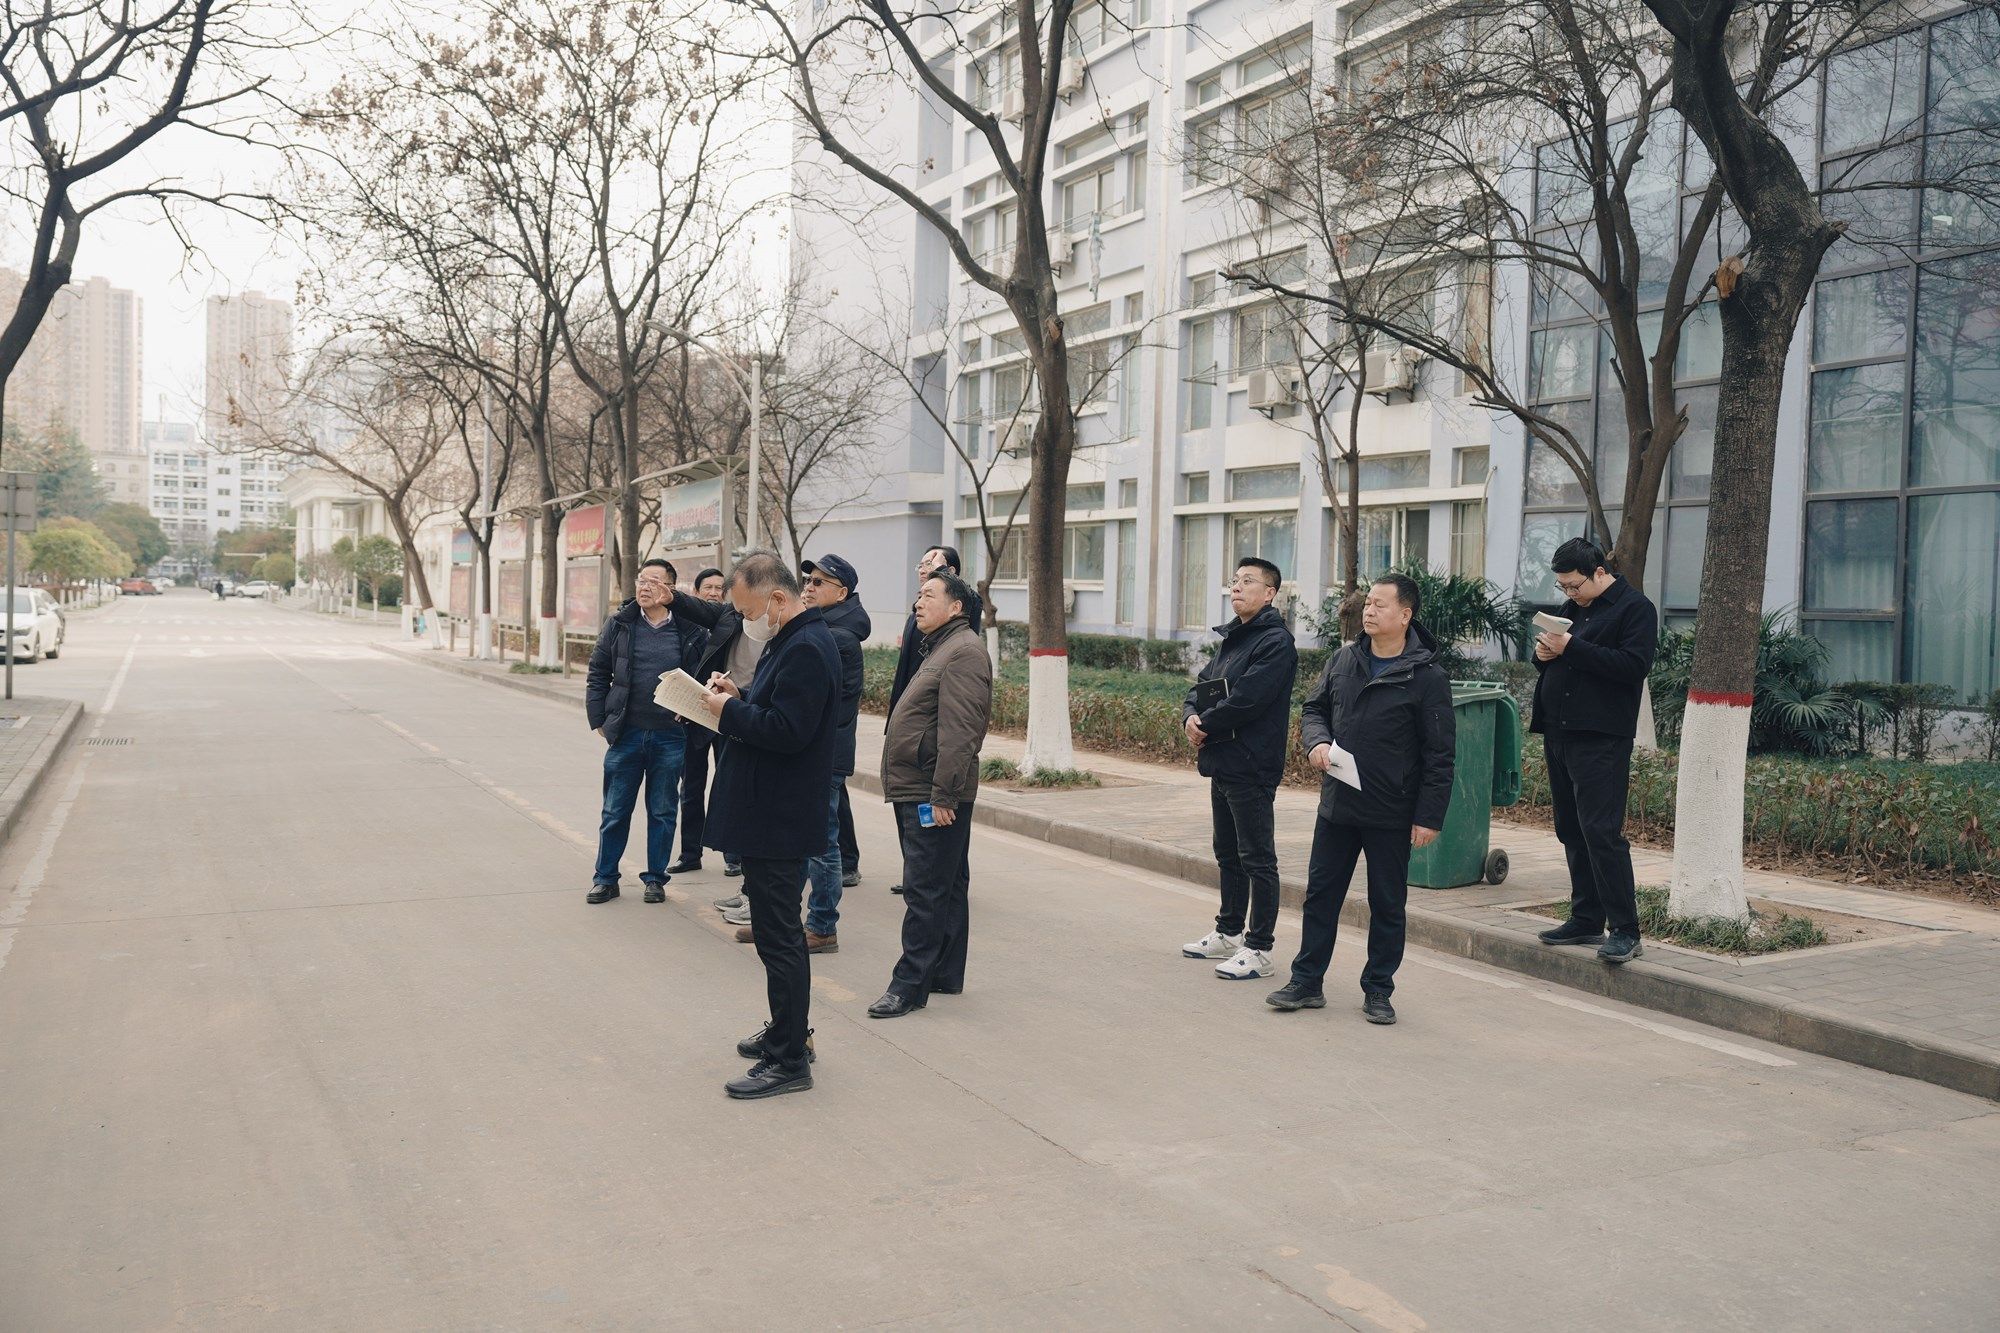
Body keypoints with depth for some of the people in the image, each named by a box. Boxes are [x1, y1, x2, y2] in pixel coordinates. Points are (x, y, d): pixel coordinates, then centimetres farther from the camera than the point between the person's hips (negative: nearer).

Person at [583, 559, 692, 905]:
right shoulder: (620, 624, 1)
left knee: (662, 812, 10)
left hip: (670, 737, -1)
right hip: (625, 734, 1)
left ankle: (655, 879, 23)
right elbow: (597, 674, 6)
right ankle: (605, 878, 21)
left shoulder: (688, 630, -2)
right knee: (615, 811, 9)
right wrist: (599, 720, 1)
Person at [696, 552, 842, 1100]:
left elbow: (787, 730, -26)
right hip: (772, 816, 11)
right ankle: (788, 1032, 32)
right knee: (779, 934, 20)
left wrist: (730, 712, -15)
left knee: (779, 938, -4)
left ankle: (789, 1060, 4)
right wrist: (740, 697, 5)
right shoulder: (794, 641, 15)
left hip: (780, 822, -11)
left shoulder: (806, 649, -20)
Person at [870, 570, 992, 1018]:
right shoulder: (938, 648, 20)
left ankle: (910, 984, -5)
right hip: (916, 792, 11)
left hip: (934, 796, -11)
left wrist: (943, 795, -25)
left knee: (926, 891, -8)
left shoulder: (963, 652, -14)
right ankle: (945, 975, 23)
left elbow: (959, 733, -22)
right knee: (943, 888, 15)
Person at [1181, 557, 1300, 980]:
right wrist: (1191, 717, -4)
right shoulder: (1230, 638, 17)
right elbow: (1200, 688, 17)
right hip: (1222, 764, 10)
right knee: (1228, 854, 19)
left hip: (1251, 768, -10)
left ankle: (1258, 949, 3)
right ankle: (1229, 933, 32)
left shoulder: (1275, 641, -13)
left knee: (1257, 860, -3)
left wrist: (1206, 725, -10)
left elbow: (1246, 700, -22)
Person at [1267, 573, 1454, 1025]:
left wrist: (1429, 817, -13)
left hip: (1391, 816, -4)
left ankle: (1378, 990, 22)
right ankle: (1306, 982, 22)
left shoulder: (1426, 678, -11)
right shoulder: (1343, 661, 4)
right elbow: (1314, 709, 16)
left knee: (1387, 905, 9)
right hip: (1336, 806, 5)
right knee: (1320, 894, 11)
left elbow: (1439, 755, -10)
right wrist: (1317, 742, -7)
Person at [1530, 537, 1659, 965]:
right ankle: (1586, 920, 21)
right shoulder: (1572, 607, 19)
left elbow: (1634, 665, -18)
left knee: (1602, 831, -12)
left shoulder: (1636, 608, -6)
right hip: (1559, 734, 8)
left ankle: (1625, 931, -6)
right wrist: (1543, 652, 1)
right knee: (1571, 830, 12)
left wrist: (1571, 649, -21)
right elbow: (1551, 657, 25)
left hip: (1601, 738, -8)